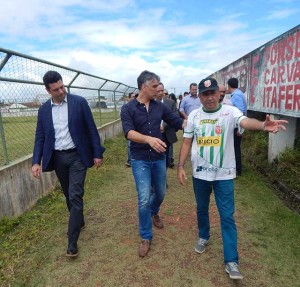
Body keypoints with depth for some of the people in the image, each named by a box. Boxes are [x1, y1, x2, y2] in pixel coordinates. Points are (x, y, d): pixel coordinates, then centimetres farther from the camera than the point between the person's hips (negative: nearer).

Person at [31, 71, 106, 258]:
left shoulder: (79, 102, -6)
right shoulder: (44, 110, 3)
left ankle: (72, 242, 3)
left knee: (75, 196, -7)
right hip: (57, 158, 4)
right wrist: (36, 161, -5)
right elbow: (40, 137, 5)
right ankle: (79, 221, 41)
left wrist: (97, 154, -6)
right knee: (69, 196, 17)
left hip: (77, 156, -4)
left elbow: (91, 129, -5)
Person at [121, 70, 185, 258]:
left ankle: (154, 212, 52)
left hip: (159, 158, 4)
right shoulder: (128, 108, -9)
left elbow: (179, 122, 0)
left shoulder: (160, 106, 2)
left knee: (160, 193, 18)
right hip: (140, 159, -4)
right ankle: (146, 237, 16)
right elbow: (129, 132, -24)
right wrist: (149, 139, -41)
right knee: (144, 199, -5)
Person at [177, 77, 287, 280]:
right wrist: (181, 166, -3)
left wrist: (263, 125, -54)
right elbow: (187, 143, 3)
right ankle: (204, 237, 47)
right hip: (200, 173, 3)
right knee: (202, 209, 21)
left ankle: (231, 261, 13)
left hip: (224, 174, -3)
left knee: (227, 216, 2)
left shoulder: (230, 112, -10)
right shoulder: (194, 115, 0)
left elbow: (245, 122, -32)